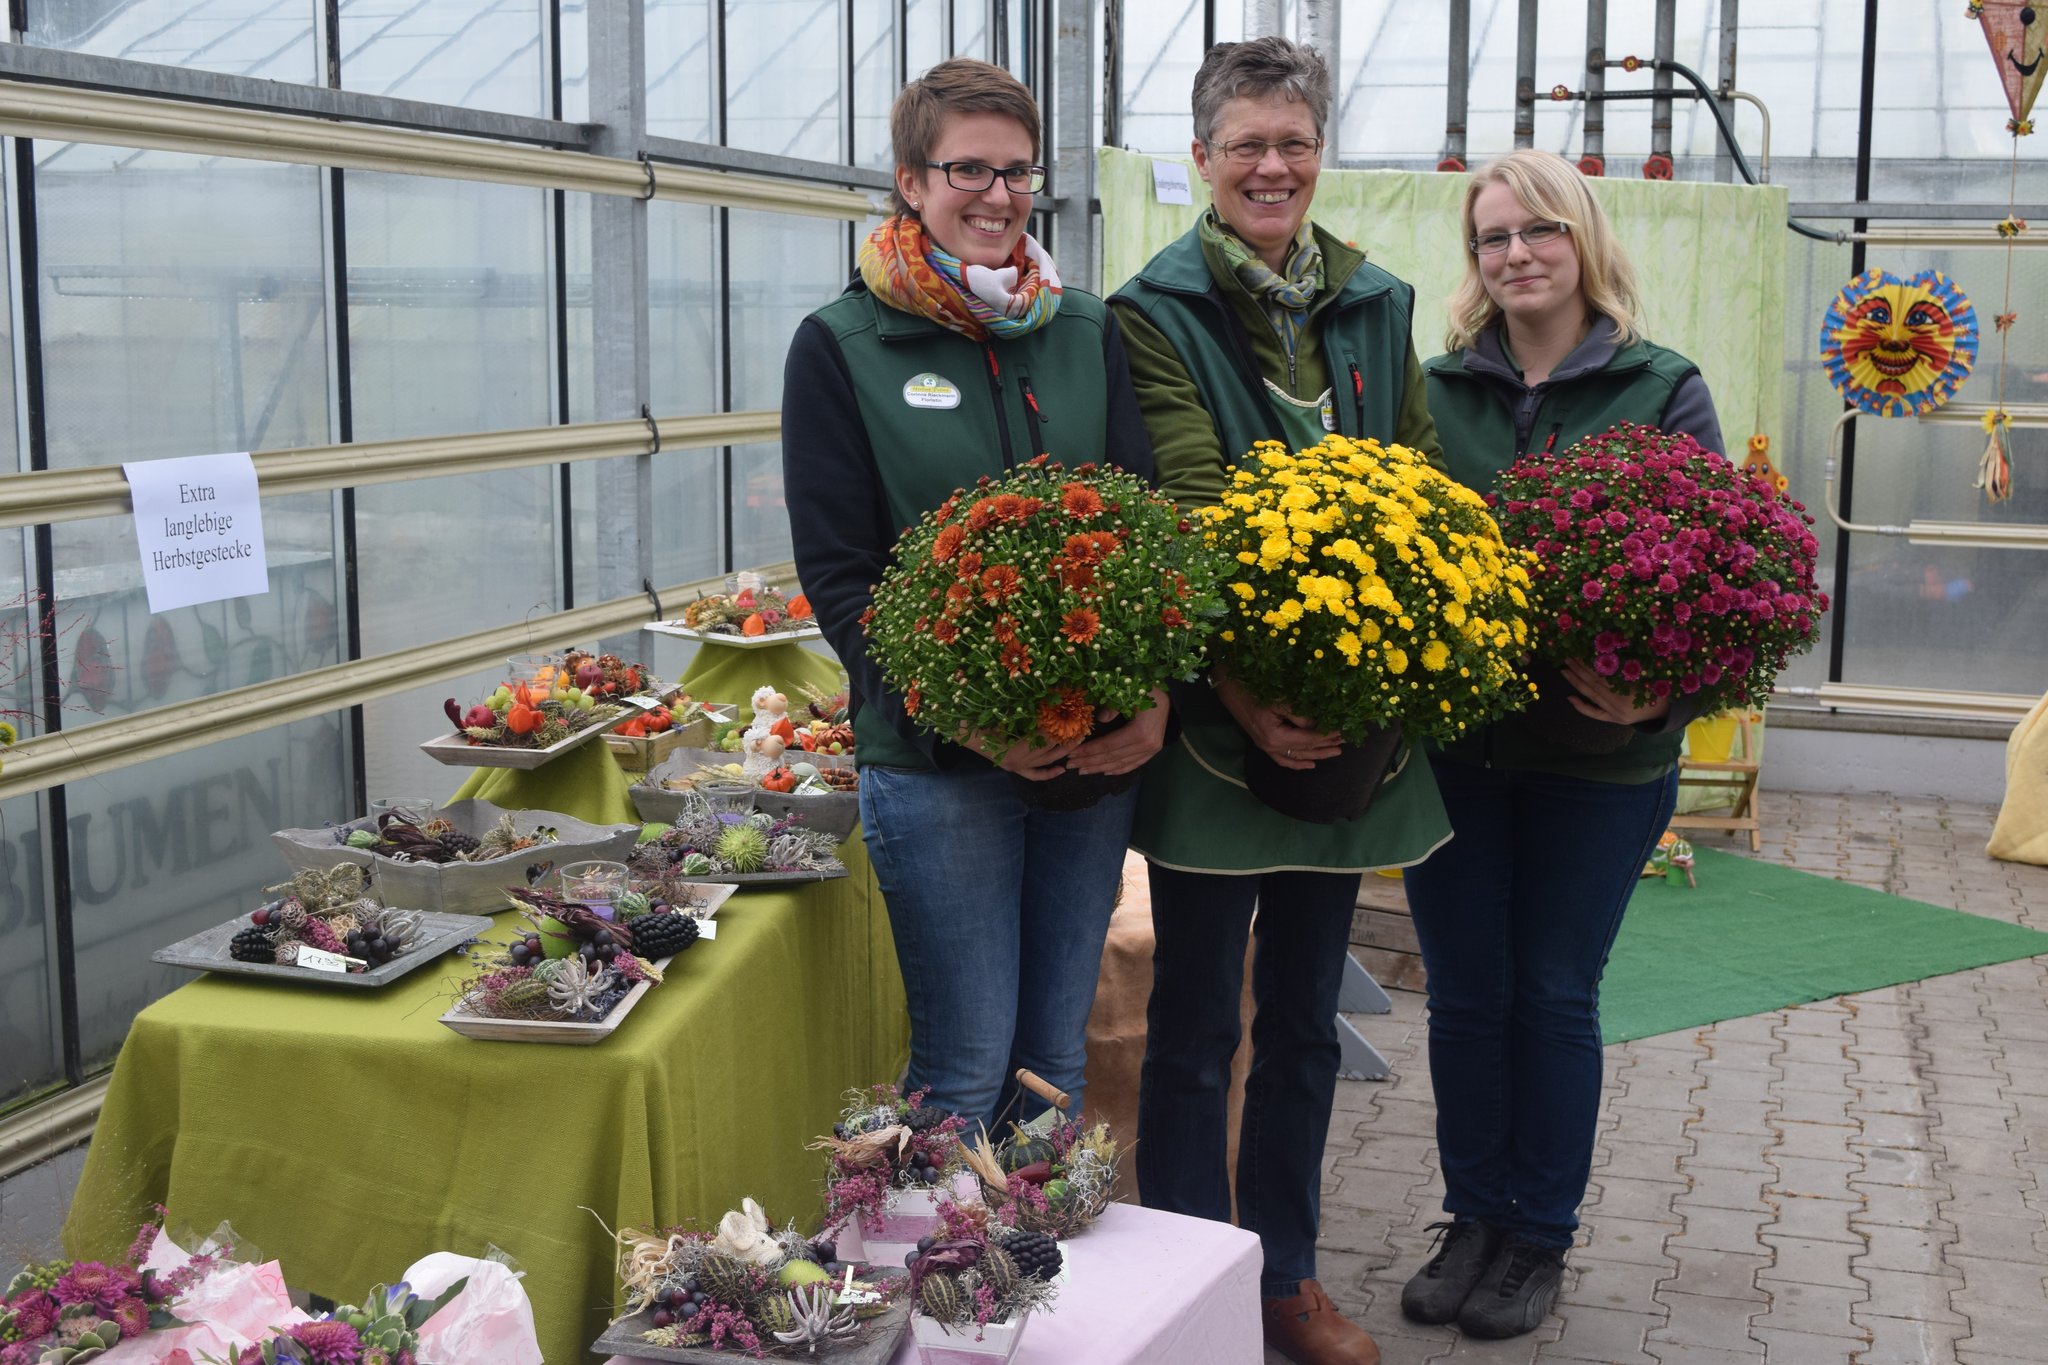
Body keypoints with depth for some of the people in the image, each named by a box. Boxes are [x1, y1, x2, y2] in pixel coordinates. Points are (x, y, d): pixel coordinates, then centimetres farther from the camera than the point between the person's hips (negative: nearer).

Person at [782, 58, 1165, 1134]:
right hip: (933, 761, -4)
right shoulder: (840, 347, -1)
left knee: (1057, 1059, 12)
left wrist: (1151, 692, -11)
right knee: (968, 1065, 0)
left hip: (1098, 749, 4)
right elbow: (836, 572, -5)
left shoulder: (1087, 331, 10)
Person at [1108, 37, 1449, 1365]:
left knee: (1306, 1019, 16)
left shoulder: (1379, 307, 9)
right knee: (1196, 1027, 7)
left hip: (1351, 716, 5)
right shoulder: (1155, 315, -7)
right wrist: (1242, 695, -29)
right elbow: (1183, 525, -18)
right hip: (1214, 720, -5)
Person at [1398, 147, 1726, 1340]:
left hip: (1600, 756, -2)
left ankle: (1541, 1236, 25)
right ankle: (1475, 1219, 27)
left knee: (1555, 994, 8)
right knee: (1465, 992, 10)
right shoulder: (1436, 390, 5)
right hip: (1450, 742, 2)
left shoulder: (1664, 389, -1)